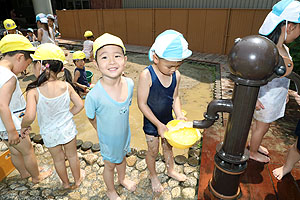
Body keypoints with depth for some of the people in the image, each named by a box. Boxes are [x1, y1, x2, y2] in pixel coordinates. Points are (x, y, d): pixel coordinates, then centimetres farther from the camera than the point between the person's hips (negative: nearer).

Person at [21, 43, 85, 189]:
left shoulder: (34, 91, -25)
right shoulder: (66, 86, -17)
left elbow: (29, 117, -31)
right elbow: (79, 105, -11)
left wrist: (23, 126, -9)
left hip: (49, 133, -1)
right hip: (68, 128, 1)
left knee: (58, 159, 23)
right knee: (72, 155, 23)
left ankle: (66, 183, 46)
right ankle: (77, 179, 45)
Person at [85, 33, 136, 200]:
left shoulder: (130, 84, -20)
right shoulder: (94, 96, -34)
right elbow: (92, 118, -13)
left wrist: (120, 124, 6)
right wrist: (104, 131, -2)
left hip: (125, 134, 4)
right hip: (108, 139, -4)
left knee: (122, 158, 30)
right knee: (110, 165, 22)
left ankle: (122, 179, 63)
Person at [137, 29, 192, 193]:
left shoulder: (176, 75, -11)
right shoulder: (147, 75, -27)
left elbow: (175, 97, 2)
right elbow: (142, 104, -22)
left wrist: (179, 115, -13)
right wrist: (158, 124, -21)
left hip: (168, 120, 4)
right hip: (152, 123, -4)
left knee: (168, 146, 26)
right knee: (153, 151, 16)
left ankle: (171, 170, 53)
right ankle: (153, 176, 45)